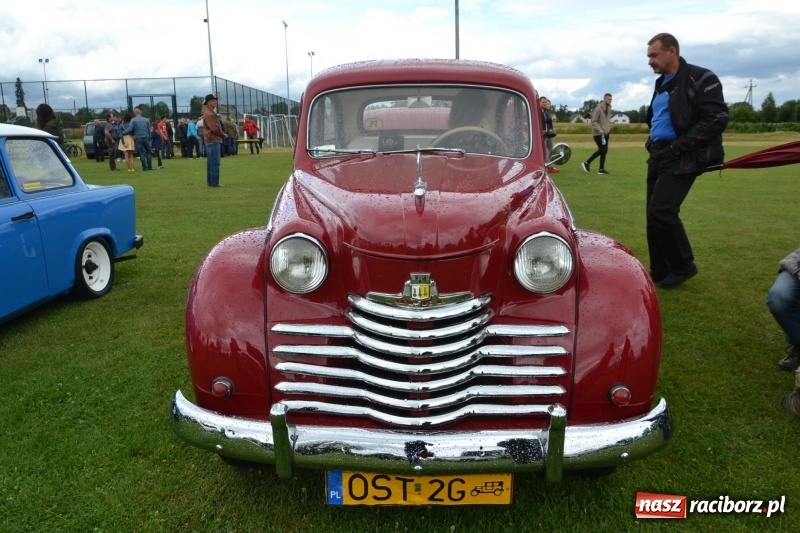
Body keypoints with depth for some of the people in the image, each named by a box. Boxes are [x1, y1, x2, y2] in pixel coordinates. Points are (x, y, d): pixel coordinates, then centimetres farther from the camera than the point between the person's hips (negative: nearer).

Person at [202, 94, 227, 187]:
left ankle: (210, 181, 17)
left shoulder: (210, 113, 18)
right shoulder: (209, 114, -15)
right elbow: (215, 129, -20)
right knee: (215, 163, -9)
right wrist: (223, 134, -6)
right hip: (213, 140, -11)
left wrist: (222, 134, 6)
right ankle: (214, 182, -7)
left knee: (210, 162, 12)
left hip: (211, 140, 11)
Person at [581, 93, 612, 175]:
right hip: (598, 133, -8)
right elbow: (593, 121, -16)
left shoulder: (609, 108, 9)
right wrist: (599, 129, -26)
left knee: (605, 150, 4)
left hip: (605, 133, 8)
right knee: (602, 150, -9)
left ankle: (601, 169, 10)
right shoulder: (598, 108, -15)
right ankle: (586, 163, 6)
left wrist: (608, 128, 12)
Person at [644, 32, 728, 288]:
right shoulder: (661, 84, 16)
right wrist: (652, 143, 9)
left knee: (662, 211, -15)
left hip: (682, 158, -8)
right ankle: (660, 271, 17)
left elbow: (717, 120, -16)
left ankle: (683, 266, 3)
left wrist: (678, 147, -19)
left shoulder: (701, 79, -9)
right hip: (658, 156, 8)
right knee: (654, 214, 7)